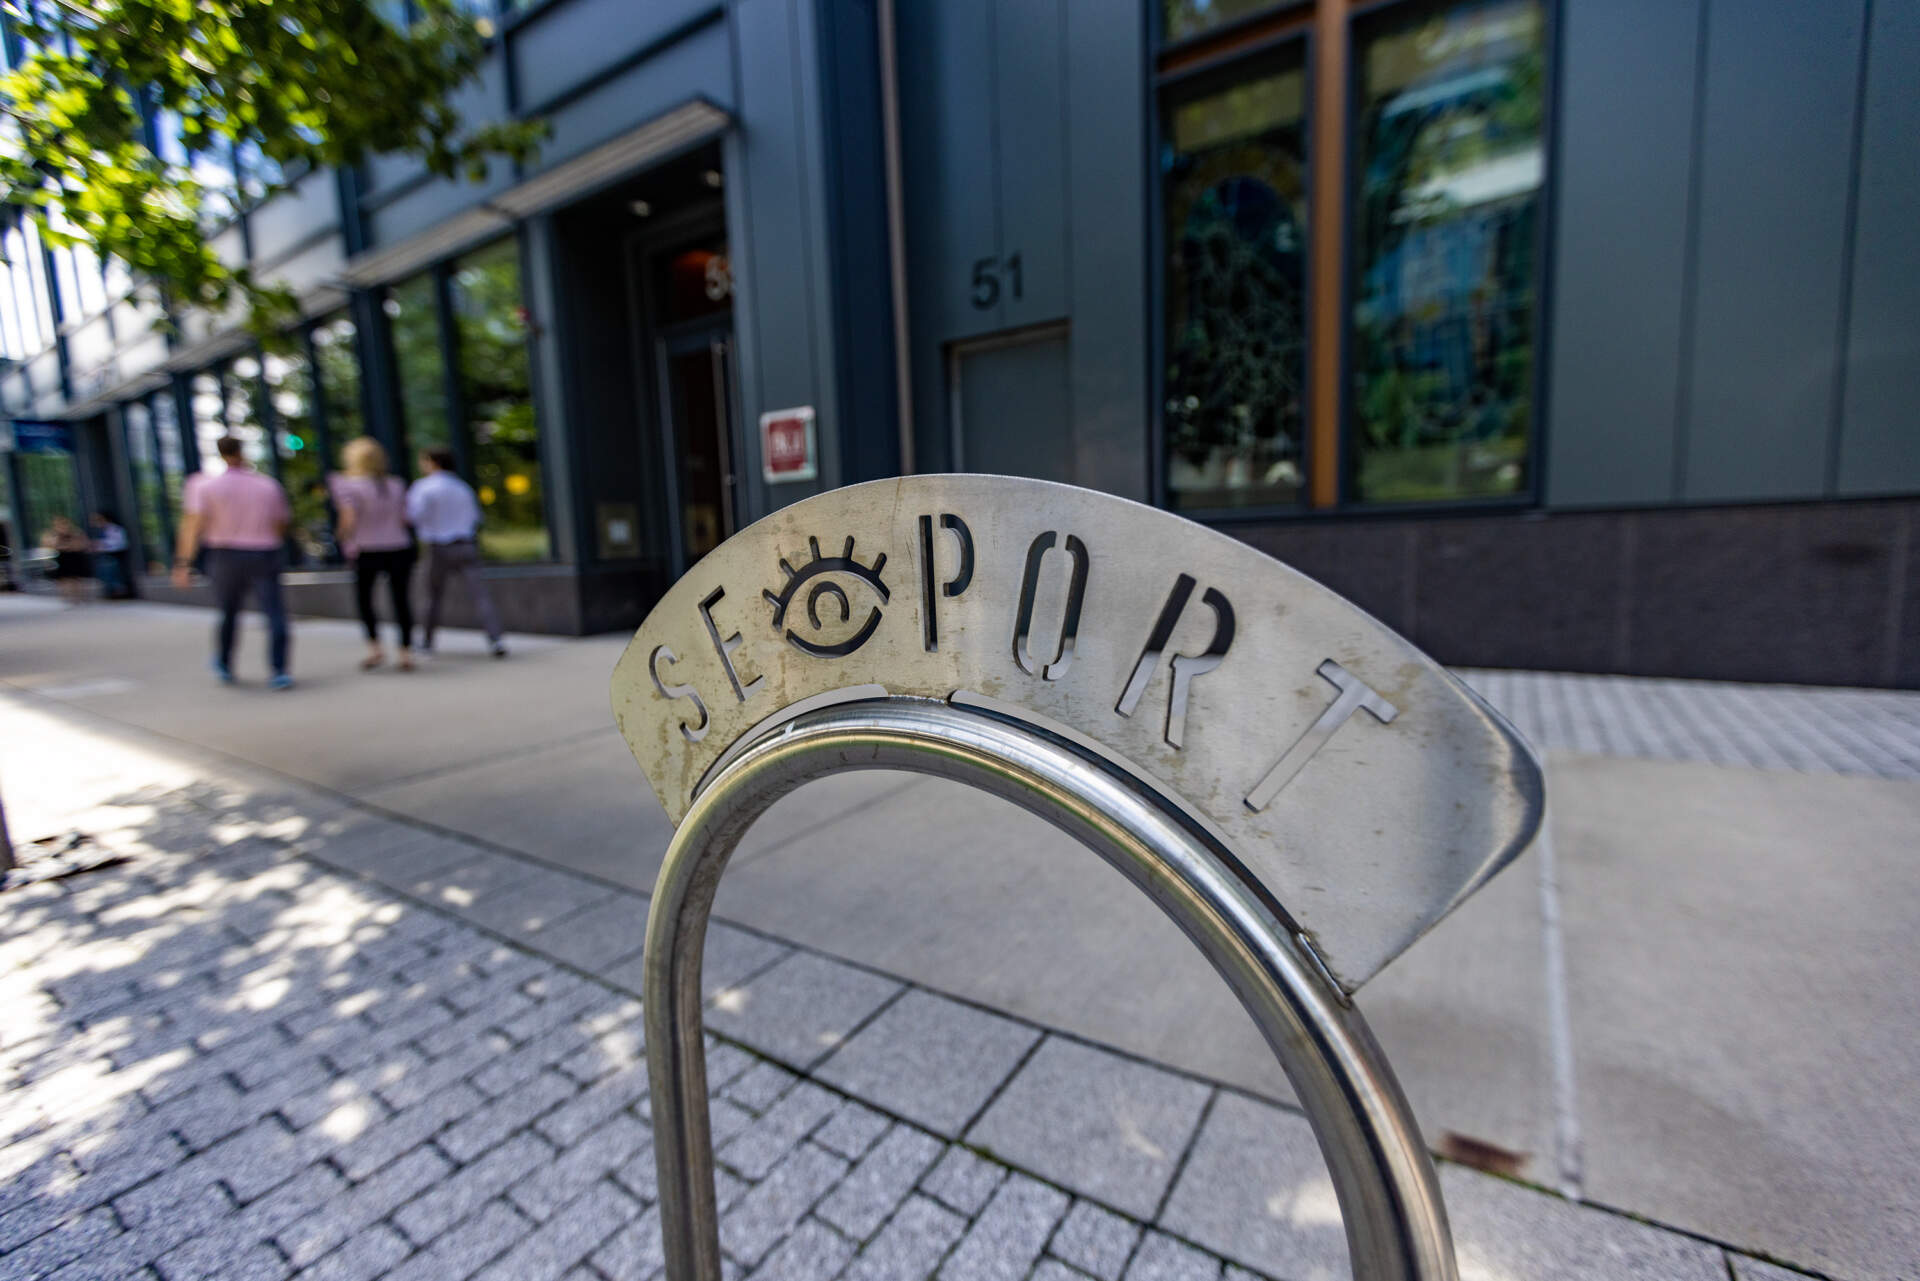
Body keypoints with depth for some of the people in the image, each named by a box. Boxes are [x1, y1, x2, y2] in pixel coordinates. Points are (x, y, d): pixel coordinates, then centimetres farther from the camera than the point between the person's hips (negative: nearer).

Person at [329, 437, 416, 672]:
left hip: (367, 552, -3)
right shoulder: (396, 485, 6)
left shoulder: (349, 486, -6)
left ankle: (375, 648, 10)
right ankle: (406, 653, 4)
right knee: (400, 599, 6)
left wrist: (346, 541, 4)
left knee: (363, 597, 16)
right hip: (399, 548, 3)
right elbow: (404, 519, 4)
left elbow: (349, 520, -13)